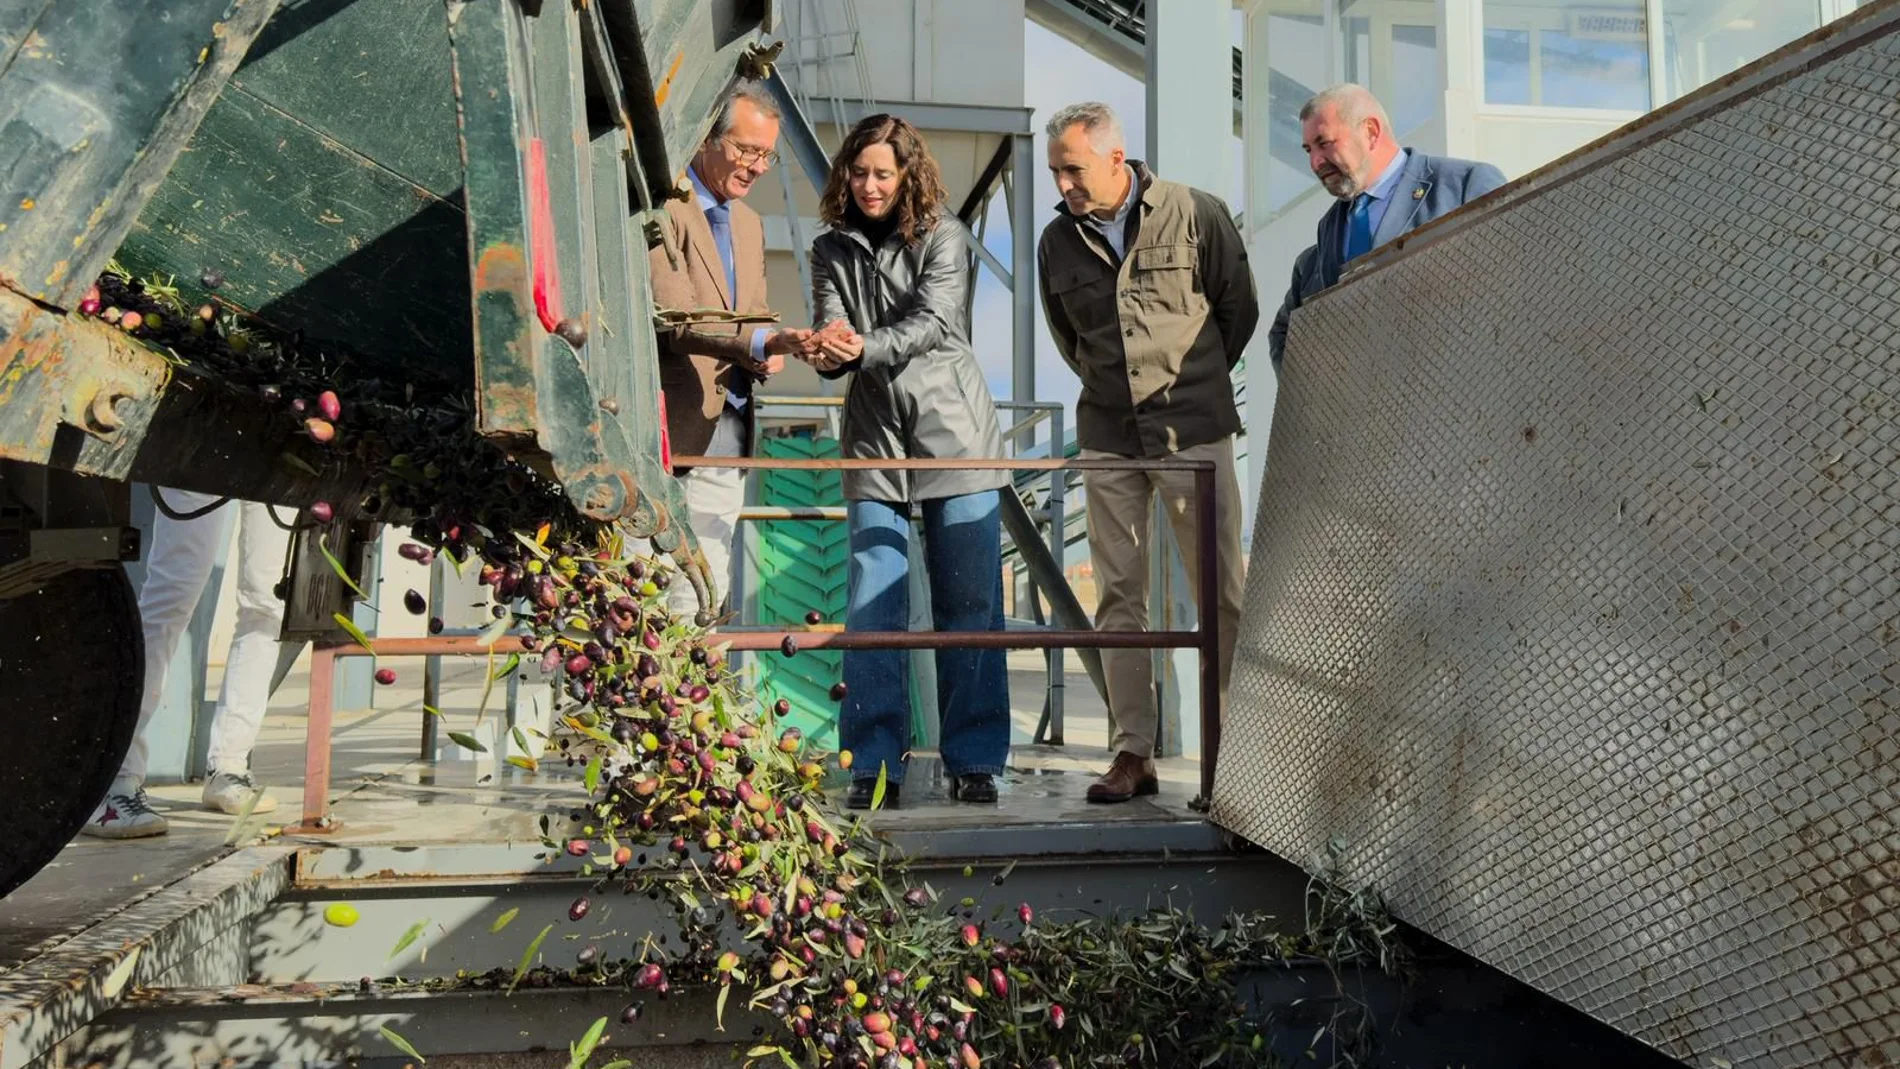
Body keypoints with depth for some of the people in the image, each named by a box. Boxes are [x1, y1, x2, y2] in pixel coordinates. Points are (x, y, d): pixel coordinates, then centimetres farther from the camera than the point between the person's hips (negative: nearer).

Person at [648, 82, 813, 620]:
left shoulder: (749, 223, 20)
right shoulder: (663, 208, -9)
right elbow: (674, 319, -20)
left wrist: (767, 355, 2)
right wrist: (764, 342, -33)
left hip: (728, 426, 8)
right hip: (676, 429, -8)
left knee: (706, 591, 8)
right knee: (658, 590, -6)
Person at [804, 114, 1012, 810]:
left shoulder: (942, 237, 2)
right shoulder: (832, 250, 12)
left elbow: (932, 322, -12)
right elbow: (831, 333, 1)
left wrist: (865, 347, -29)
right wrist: (826, 351, -23)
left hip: (954, 435, -2)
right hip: (874, 440, 2)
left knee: (969, 604, 1)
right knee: (871, 608, -3)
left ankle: (974, 762, 11)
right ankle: (875, 766, 6)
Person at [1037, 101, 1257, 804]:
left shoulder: (1197, 215, -3)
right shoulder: (1058, 241, 7)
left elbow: (1239, 311, 9)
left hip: (1193, 430, -3)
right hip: (1107, 436, 4)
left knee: (1222, 590, -2)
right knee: (1118, 595, 4)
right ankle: (1133, 753, 11)